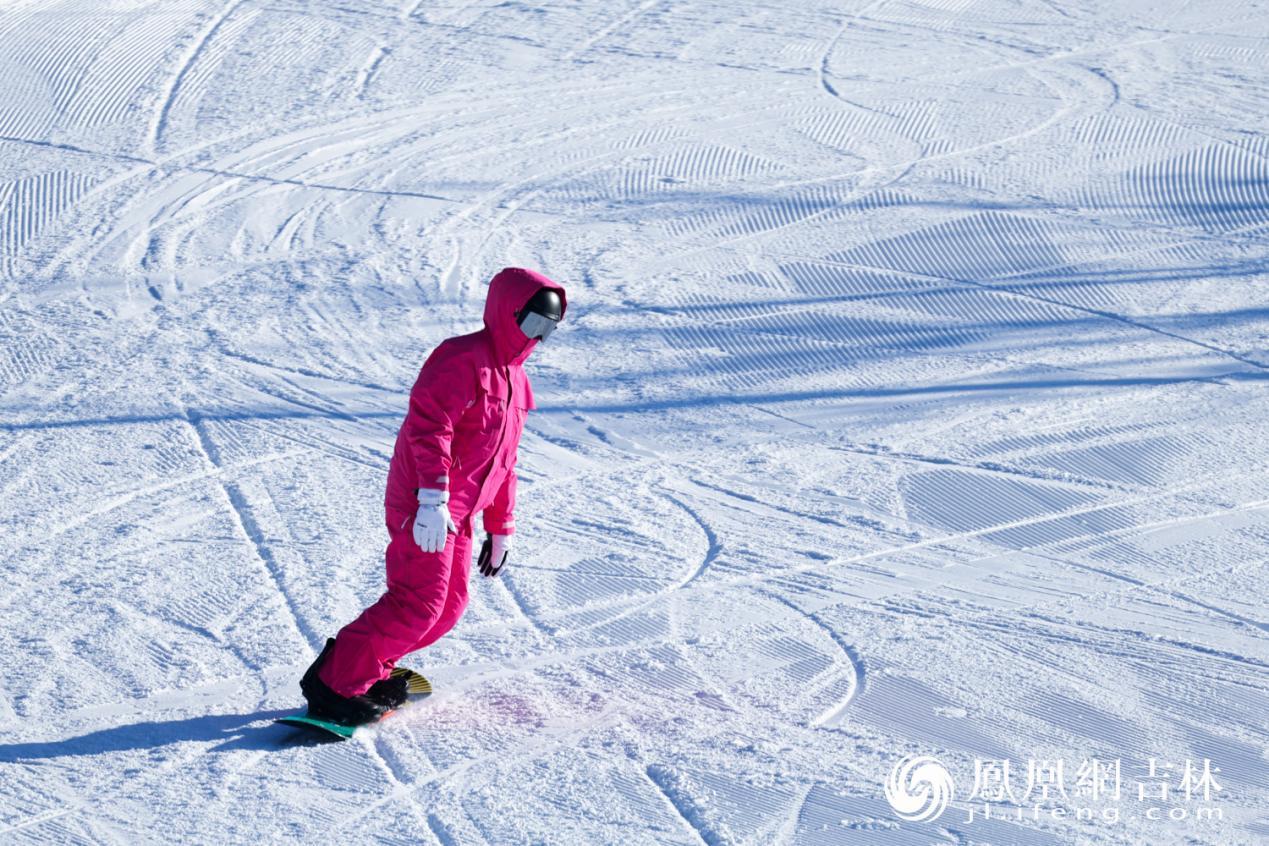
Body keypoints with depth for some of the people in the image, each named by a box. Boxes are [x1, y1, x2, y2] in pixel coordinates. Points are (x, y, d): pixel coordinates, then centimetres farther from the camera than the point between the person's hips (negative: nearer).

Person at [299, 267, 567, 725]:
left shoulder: (515, 381, 19)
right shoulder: (462, 360, -12)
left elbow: (503, 461, 26)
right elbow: (428, 425, -24)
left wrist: (501, 526, 25)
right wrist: (433, 497, -32)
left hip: (457, 512, 10)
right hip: (425, 506, -10)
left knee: (449, 605, 10)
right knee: (419, 605, -14)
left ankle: (368, 669, 22)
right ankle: (336, 683, -7)